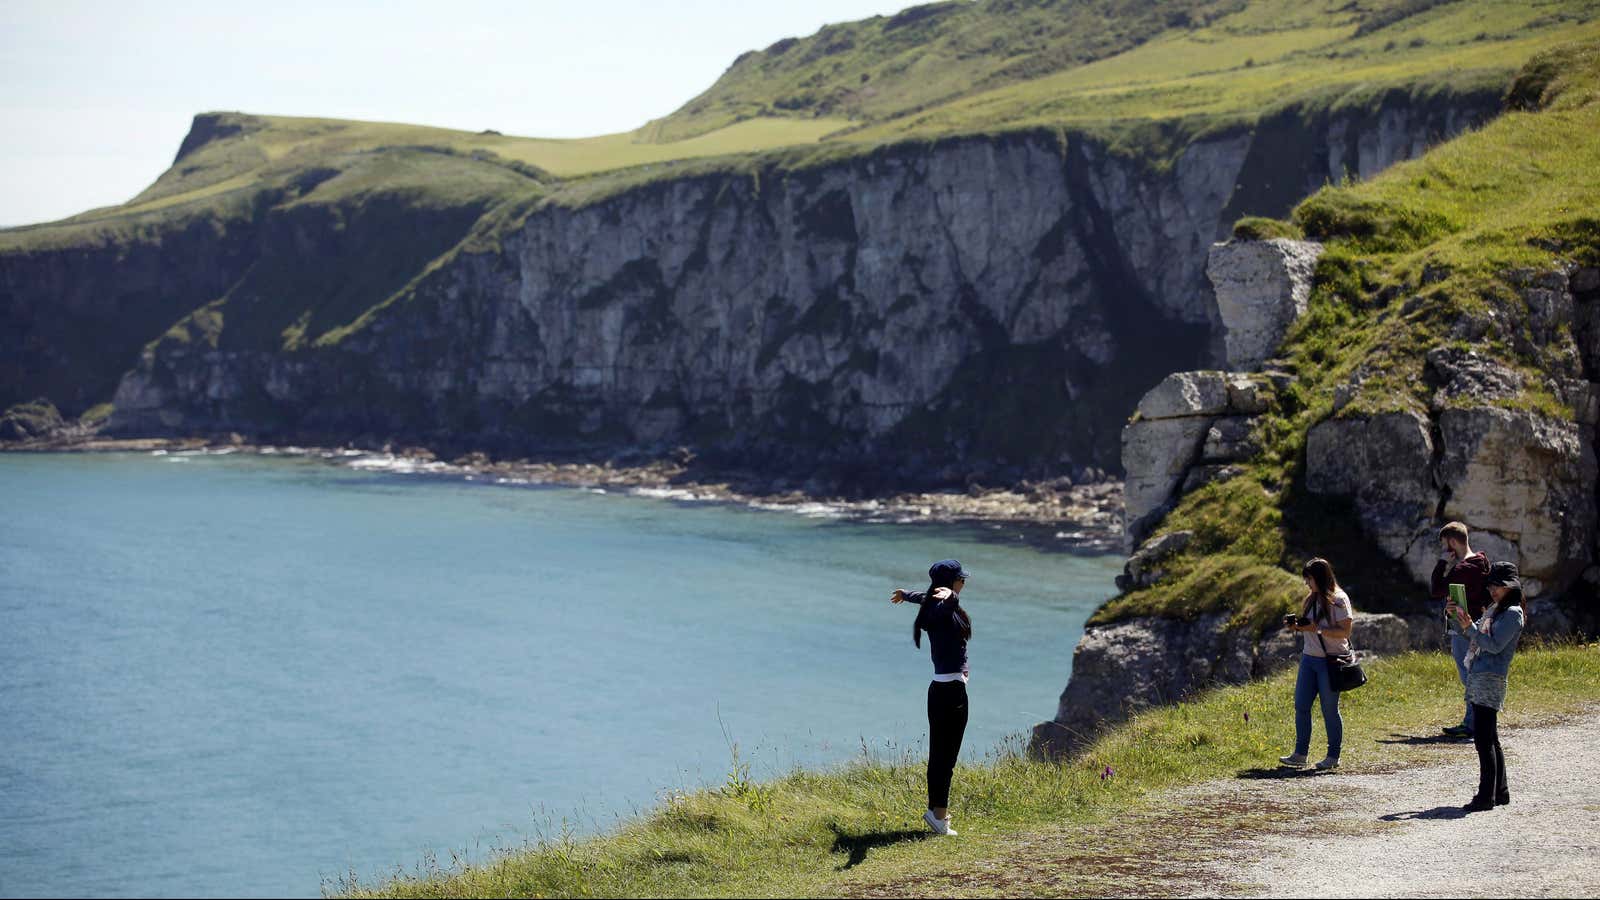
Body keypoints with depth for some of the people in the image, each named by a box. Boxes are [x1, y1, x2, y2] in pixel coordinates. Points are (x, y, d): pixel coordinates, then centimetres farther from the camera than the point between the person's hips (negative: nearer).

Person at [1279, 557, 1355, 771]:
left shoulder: (1338, 600, -10)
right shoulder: (1312, 600, 14)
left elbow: (1345, 631, -16)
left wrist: (1317, 629, -22)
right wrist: (1296, 626, 1)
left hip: (1330, 660, -7)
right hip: (1309, 658, 8)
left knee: (1329, 709, -1)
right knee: (1301, 705, 3)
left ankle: (1333, 757, 10)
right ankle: (1300, 754, 8)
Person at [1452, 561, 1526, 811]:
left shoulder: (1513, 614, -8)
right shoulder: (1494, 609, 19)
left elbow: (1495, 645, -16)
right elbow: (1476, 636, 25)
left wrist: (1469, 626, -21)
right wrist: (1458, 616, 12)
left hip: (1490, 679, -9)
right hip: (1478, 678, 9)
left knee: (1483, 739, -11)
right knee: (1489, 738, 13)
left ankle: (1487, 796, -11)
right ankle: (1500, 791, 19)